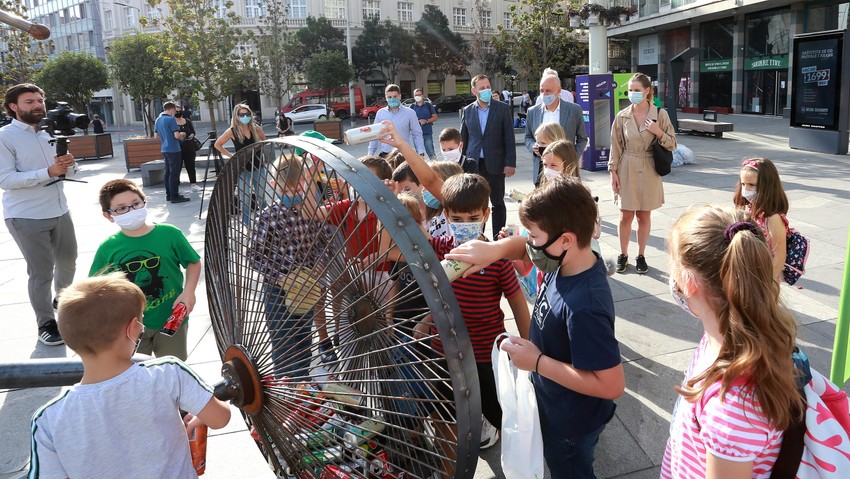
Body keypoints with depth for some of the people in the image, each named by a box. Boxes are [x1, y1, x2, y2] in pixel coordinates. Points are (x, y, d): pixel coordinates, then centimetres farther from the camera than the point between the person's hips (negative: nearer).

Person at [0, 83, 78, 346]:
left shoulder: (48, 134, 10)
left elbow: (65, 173, 13)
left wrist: (67, 165, -11)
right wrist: (48, 172, -28)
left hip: (59, 211, 7)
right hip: (26, 217, -7)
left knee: (68, 260, 20)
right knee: (41, 271, -2)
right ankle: (46, 324, 12)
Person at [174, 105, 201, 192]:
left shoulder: (187, 121, 10)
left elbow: (193, 131, 17)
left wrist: (192, 135, -4)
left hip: (189, 147, 4)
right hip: (178, 148, -4)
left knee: (191, 165, 8)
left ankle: (193, 183, 15)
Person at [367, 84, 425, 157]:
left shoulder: (410, 113, 1)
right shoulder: (380, 113, 8)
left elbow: (417, 134, 3)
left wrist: (420, 153, -4)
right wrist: (370, 154, 9)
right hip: (384, 155, 2)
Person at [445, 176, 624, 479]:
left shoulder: (584, 306, -39)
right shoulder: (566, 260, -14)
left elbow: (612, 385, -36)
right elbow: (525, 248, 4)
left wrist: (537, 362, -31)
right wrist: (494, 250, -18)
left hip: (570, 426, -8)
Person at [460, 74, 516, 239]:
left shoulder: (502, 108, -1)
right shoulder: (467, 111, 6)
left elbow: (509, 138, -2)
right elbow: (463, 139, 11)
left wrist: (510, 163, -8)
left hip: (495, 164, -2)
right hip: (474, 164, 2)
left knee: (498, 203, 6)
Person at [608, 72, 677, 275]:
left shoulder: (660, 114, -4)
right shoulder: (622, 116, -1)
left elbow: (672, 144, 1)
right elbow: (616, 146, 4)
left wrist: (658, 132, -16)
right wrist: (613, 171, 0)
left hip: (649, 171, 0)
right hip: (626, 170, 0)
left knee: (644, 215, 8)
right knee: (626, 215, 3)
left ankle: (641, 256, 21)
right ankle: (623, 255, 18)